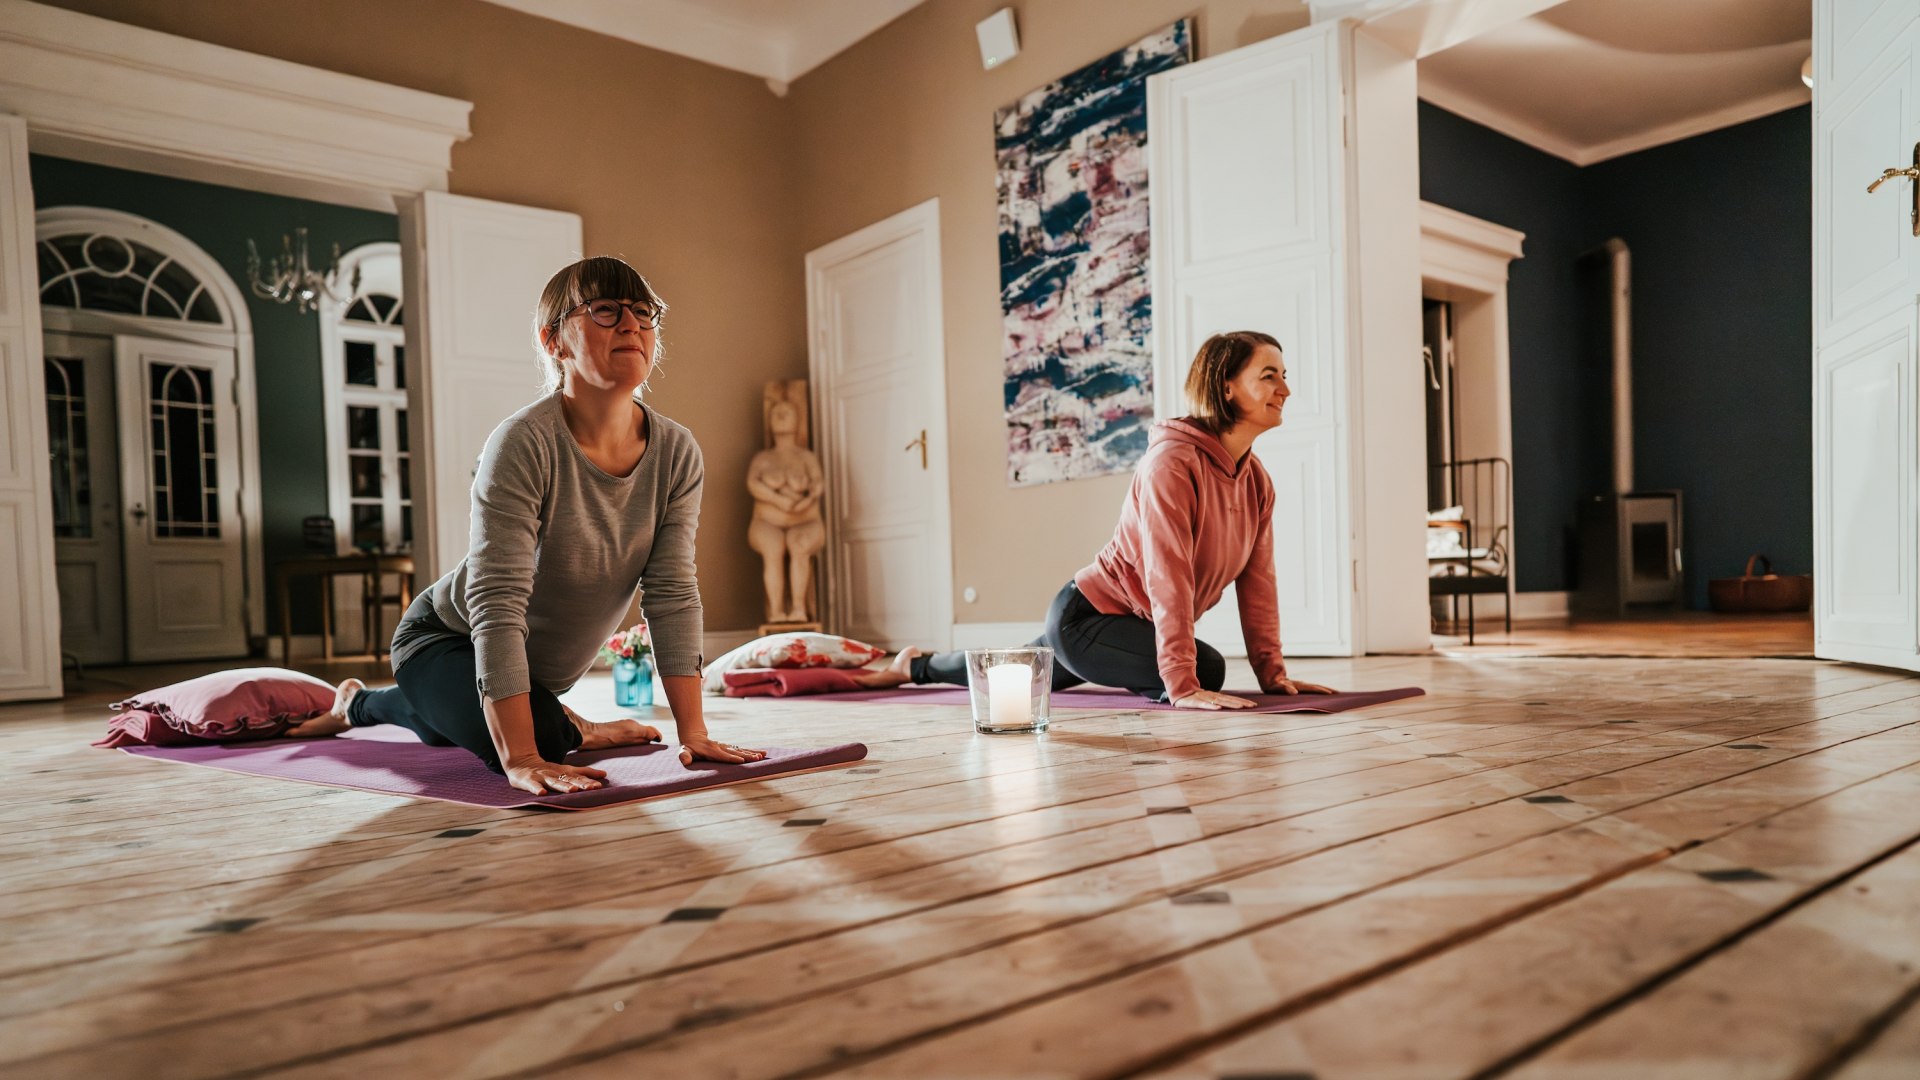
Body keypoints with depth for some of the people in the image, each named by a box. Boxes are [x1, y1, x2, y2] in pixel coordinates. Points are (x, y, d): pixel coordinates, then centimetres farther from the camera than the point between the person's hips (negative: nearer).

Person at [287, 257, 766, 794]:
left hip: (542, 668, 6)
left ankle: (360, 703, 62)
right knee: (542, 742, -31)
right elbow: (497, 605, -37)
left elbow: (673, 594, -19)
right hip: (451, 637, -6)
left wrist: (693, 733, -23)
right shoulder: (524, 444, -34)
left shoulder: (677, 452, -19)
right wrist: (522, 760, -44)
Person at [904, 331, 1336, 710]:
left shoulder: (1257, 479, 0)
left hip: (1136, 622, 9)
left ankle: (919, 666, 54)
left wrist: (1273, 673, -2)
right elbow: (1168, 576, -31)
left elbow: (1257, 581, 3)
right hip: (1087, 617, -9)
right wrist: (1182, 687, -34)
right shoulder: (1172, 461, -26)